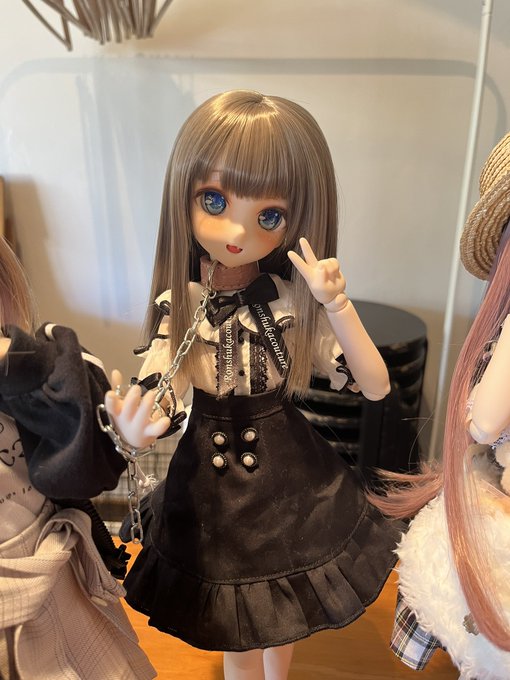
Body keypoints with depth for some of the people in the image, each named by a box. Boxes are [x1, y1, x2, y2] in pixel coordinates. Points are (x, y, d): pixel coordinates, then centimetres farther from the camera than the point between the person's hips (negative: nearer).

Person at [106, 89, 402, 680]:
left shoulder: (292, 299, -14)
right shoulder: (178, 305, -16)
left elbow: (375, 386, -15)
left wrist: (336, 304, -29)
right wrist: (134, 430, -45)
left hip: (290, 480, 2)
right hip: (211, 487, -1)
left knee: (281, 618, 28)